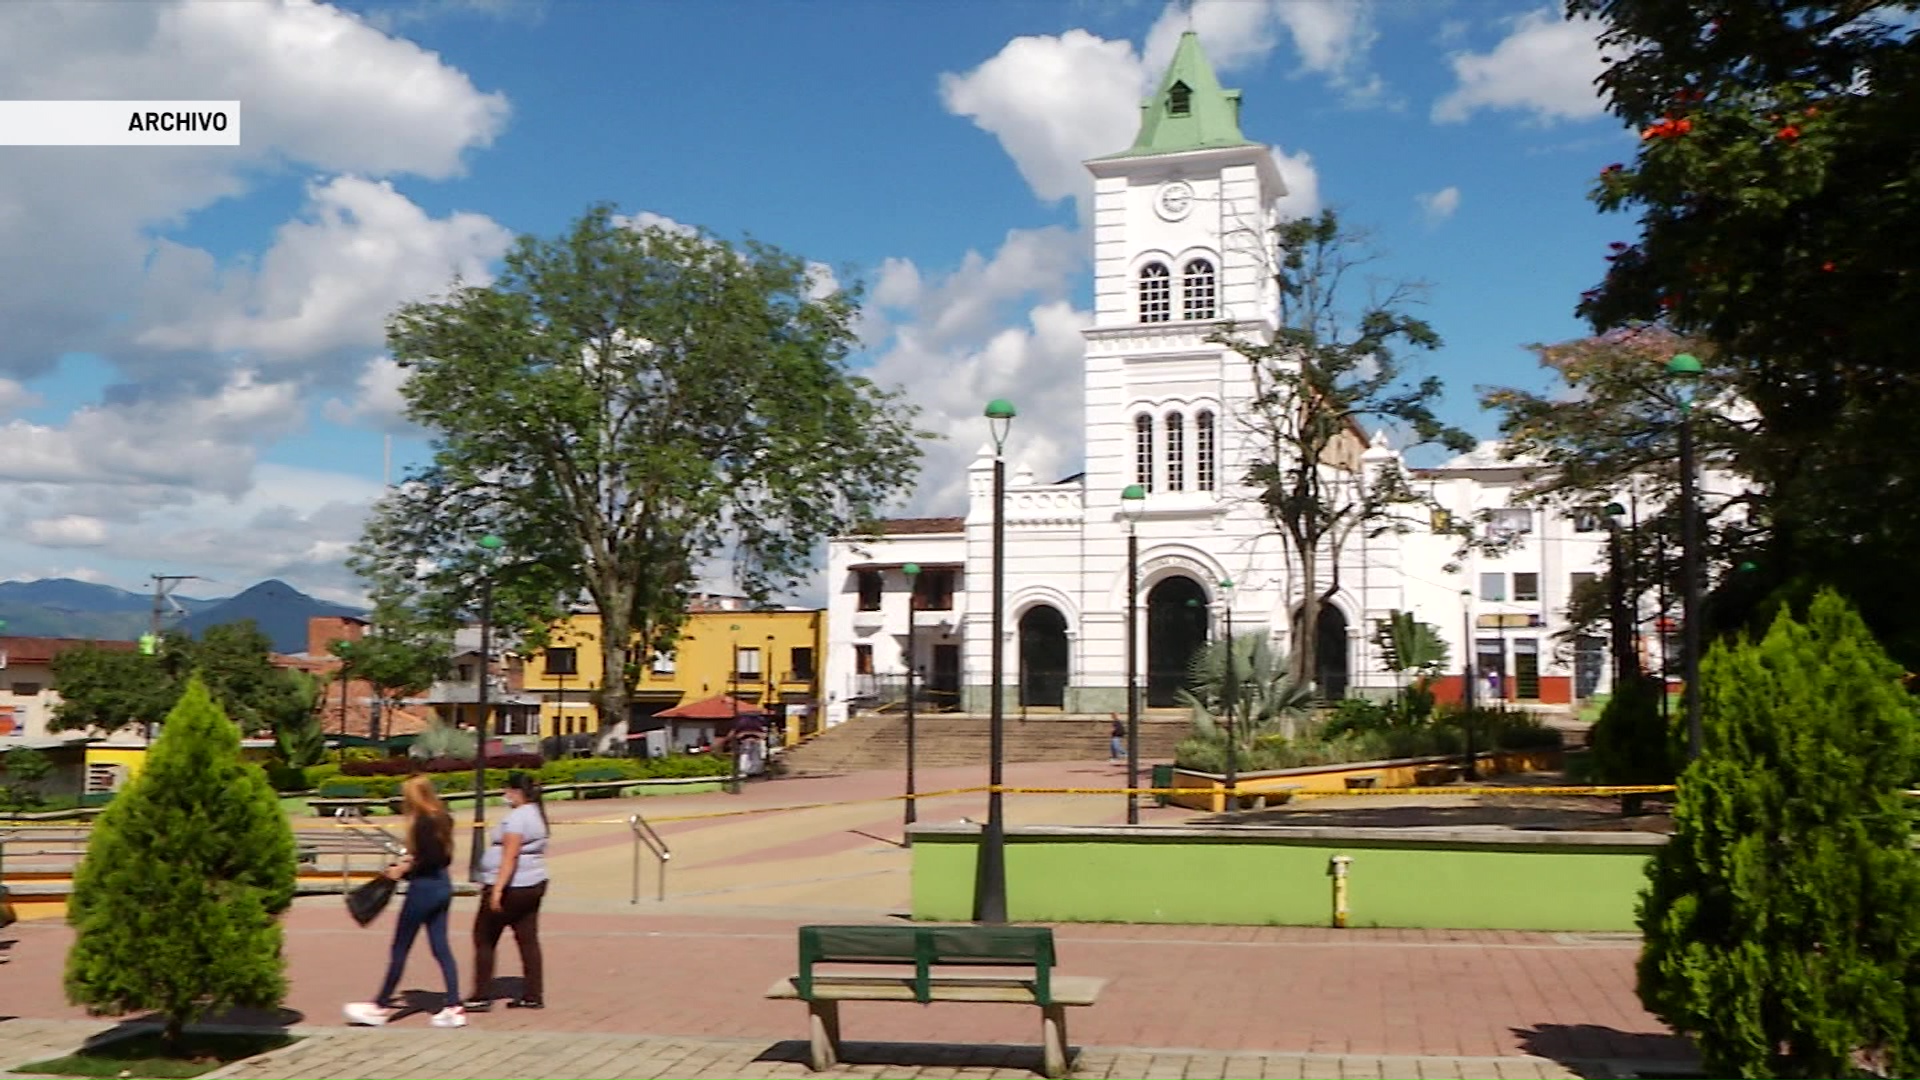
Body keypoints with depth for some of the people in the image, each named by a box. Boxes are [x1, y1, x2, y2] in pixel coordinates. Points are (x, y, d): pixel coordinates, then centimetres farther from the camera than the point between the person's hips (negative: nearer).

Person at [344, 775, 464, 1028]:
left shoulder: (423, 821, -17)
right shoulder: (441, 818, 9)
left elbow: (432, 859, -22)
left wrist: (405, 869, -12)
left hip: (424, 887, -9)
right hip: (442, 886, 9)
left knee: (399, 949, 4)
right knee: (441, 947, 9)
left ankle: (381, 1006, 15)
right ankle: (454, 1007, 6)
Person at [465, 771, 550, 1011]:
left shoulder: (517, 817, -17)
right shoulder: (536, 814, 13)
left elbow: (510, 856, -24)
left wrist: (497, 889, -27)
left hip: (512, 888, -9)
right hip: (534, 884, 9)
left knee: (484, 938, 1)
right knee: (528, 940, 8)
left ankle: (482, 997, 3)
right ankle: (533, 995, 8)